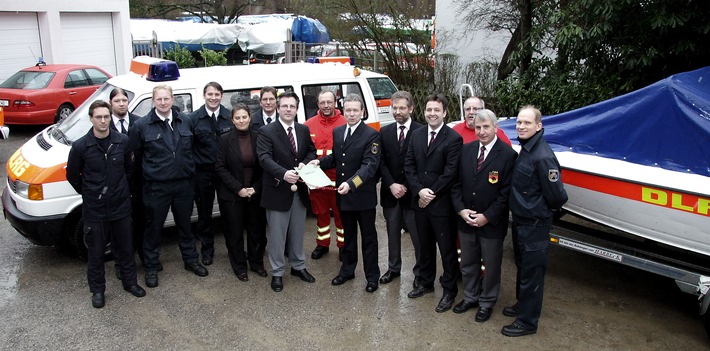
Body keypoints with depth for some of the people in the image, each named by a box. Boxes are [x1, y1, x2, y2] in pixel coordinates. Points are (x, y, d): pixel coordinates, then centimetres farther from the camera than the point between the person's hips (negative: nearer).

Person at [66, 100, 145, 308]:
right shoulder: (80, 147, -11)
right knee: (96, 252, 11)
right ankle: (97, 290, 27)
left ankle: (130, 282, 34)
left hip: (121, 206, 2)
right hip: (94, 210, -2)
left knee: (124, 248, 16)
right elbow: (72, 176, 2)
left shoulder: (123, 141, -5)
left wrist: (121, 189, 8)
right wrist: (89, 193, 6)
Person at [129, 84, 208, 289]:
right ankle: (151, 267, 24)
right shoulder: (142, 126, -8)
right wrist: (147, 173, 5)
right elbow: (135, 156, -1)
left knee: (185, 224, 17)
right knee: (153, 227, 8)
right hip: (156, 187, -3)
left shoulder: (185, 121, 2)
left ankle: (191, 260, 33)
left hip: (183, 184, 3)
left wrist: (188, 170, 11)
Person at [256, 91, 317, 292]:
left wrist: (305, 164, -9)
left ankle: (298, 266, 35)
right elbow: (265, 158, -20)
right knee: (277, 235, 5)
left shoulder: (304, 130, 7)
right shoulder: (266, 132, -10)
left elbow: (311, 151, 14)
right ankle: (277, 273, 20)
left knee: (297, 232, 18)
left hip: (299, 190, 5)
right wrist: (284, 173, -36)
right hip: (277, 191, -5)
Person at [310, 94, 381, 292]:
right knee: (348, 234, 20)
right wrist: (320, 162, -4)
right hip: (343, 194, 6)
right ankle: (347, 270, 34)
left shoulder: (371, 135, -14)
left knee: (368, 237, 8)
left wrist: (350, 183, -34)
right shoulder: (337, 132, 7)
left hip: (363, 194, -6)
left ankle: (372, 276, 20)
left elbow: (370, 165, -23)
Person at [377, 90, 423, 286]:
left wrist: (406, 187, -11)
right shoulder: (384, 132, 6)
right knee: (392, 232, 15)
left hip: (412, 193, -4)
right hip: (390, 192, 4)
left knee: (418, 235, 3)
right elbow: (381, 162, 3)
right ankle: (393, 268, 29)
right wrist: (391, 185, -9)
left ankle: (421, 272, 16)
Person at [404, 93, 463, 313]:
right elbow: (409, 165, 4)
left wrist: (431, 194, -13)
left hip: (442, 204, -5)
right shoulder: (416, 135, 7)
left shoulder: (453, 139, -11)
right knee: (424, 246, 19)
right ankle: (426, 282, 35)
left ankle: (449, 291, 19)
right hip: (420, 201, 5)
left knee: (447, 249, 5)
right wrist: (419, 191, -9)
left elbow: (450, 172, -15)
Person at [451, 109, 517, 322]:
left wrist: (487, 217, -16)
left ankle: (487, 302, 31)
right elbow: (456, 183, 5)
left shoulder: (508, 155, -12)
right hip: (465, 219, 4)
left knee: (491, 264, 12)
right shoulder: (466, 150, 2)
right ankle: (470, 297, 38)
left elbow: (506, 192, -13)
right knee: (468, 263, 18)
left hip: (491, 222, -4)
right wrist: (461, 209, -8)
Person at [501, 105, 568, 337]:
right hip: (520, 220, 9)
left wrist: (541, 211, -5)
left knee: (531, 272, 6)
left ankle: (527, 321, 21)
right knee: (522, 267, 23)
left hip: (534, 225, -9)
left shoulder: (543, 157, -25)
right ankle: (522, 305, 42)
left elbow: (557, 196, -21)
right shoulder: (525, 149, 3)